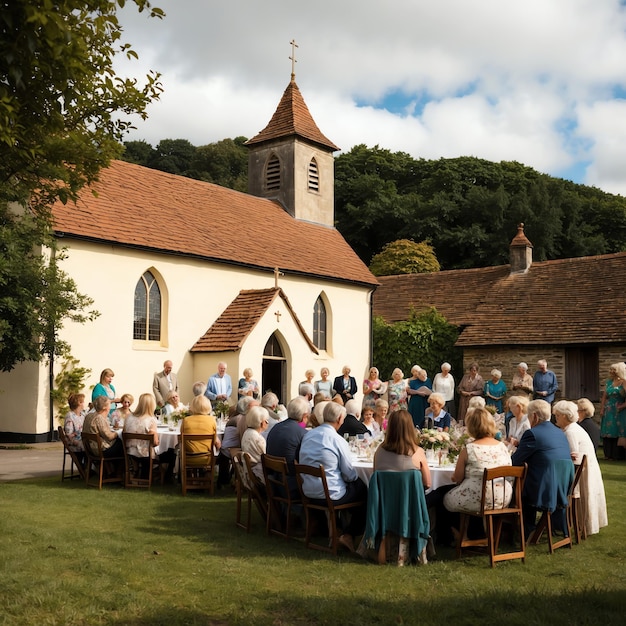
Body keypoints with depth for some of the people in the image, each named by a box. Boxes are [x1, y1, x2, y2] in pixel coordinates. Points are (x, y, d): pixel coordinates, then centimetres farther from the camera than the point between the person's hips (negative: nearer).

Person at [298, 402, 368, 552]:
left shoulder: (308, 435, 3)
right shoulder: (338, 441, -16)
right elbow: (349, 475, -12)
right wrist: (355, 477, 13)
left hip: (308, 492, 8)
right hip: (330, 494, -8)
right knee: (363, 490, 14)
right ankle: (348, 534, 14)